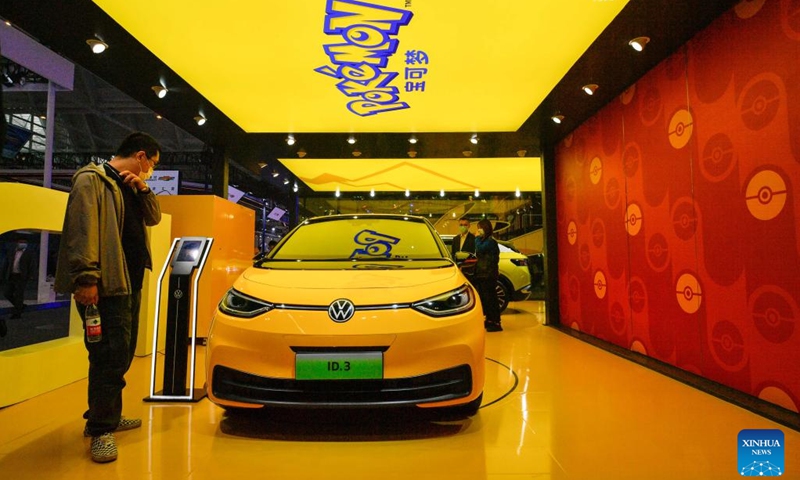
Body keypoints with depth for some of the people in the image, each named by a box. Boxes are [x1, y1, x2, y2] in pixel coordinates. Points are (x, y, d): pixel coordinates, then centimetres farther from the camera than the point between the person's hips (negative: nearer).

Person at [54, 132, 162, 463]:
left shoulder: (130, 187, 20)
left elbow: (153, 218, 18)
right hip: (106, 285, -9)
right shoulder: (92, 179, -8)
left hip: (130, 282, 9)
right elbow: (82, 228, -17)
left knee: (122, 354, 15)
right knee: (110, 355, -8)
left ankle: (108, 416, 27)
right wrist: (86, 277, -24)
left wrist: (142, 188, 2)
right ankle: (100, 429, 3)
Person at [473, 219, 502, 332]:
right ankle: (489, 320, 23)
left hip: (489, 275, -10)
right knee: (485, 298, 13)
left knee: (490, 298, -9)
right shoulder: (483, 241, 19)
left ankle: (496, 323, -5)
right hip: (482, 274, 10)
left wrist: (477, 238, -13)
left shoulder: (490, 241, -11)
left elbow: (479, 249, -26)